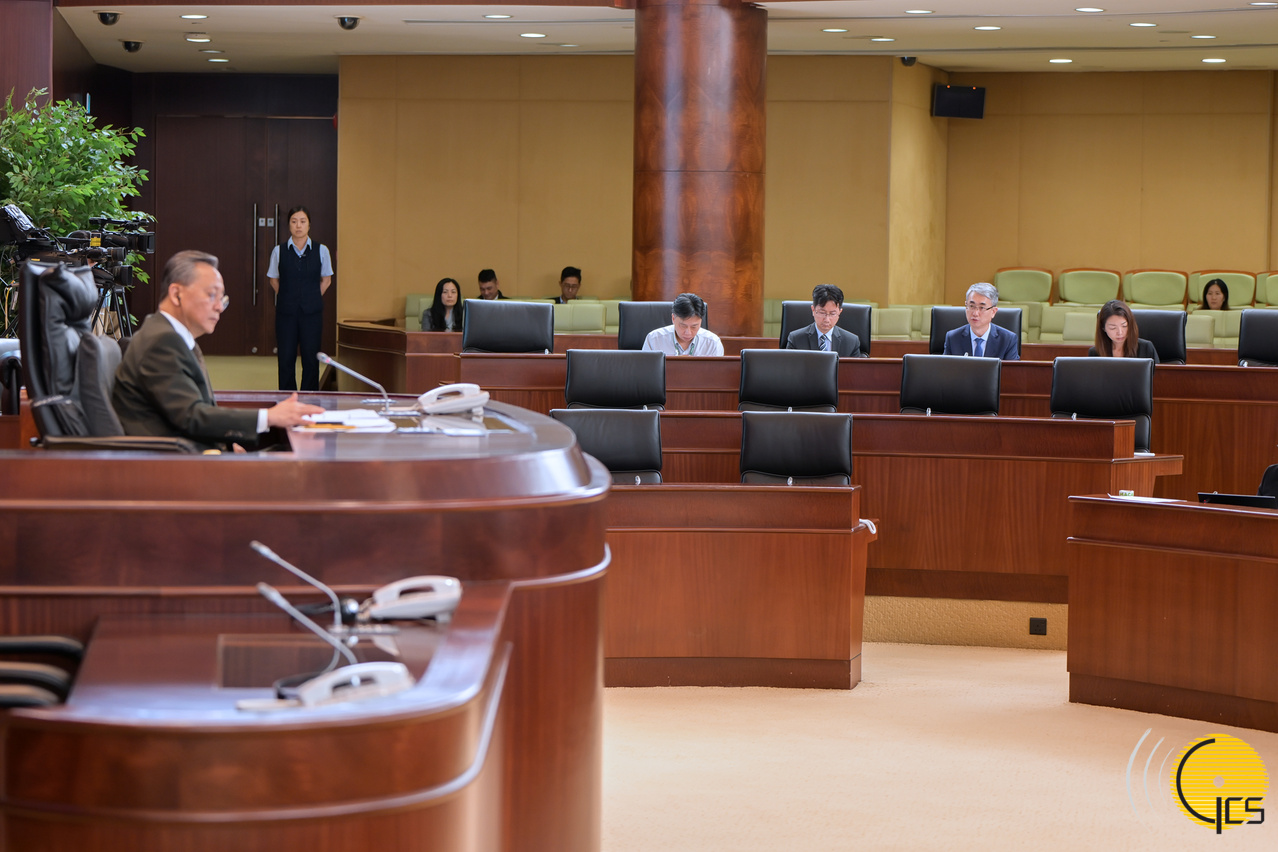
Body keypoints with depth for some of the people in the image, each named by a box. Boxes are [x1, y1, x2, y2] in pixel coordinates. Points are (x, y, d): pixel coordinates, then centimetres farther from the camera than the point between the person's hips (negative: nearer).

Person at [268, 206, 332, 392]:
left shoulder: (321, 250, 0)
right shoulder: (279, 251, 1)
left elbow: (326, 280, 12)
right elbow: (273, 279, 13)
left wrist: (312, 298, 6)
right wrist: (288, 298, 7)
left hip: (312, 313, 0)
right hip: (286, 313, 0)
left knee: (310, 359, 0)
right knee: (286, 359, -1)